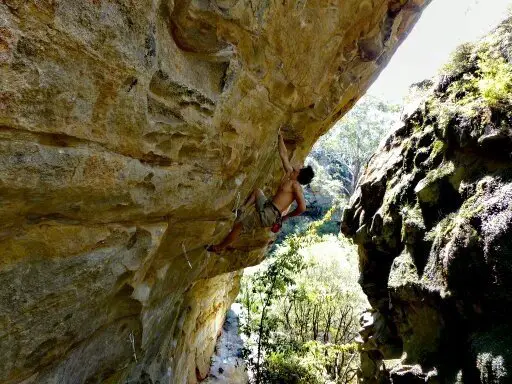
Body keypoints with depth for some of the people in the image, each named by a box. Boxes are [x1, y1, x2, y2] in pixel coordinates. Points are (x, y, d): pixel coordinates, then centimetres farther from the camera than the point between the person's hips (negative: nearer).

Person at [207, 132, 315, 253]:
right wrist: (279, 137, 23)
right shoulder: (290, 173, 9)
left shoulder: (295, 185, -14)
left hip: (270, 215, -10)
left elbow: (302, 207, -24)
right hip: (267, 205, 10)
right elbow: (284, 154, 18)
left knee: (238, 226, -6)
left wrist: (287, 216, -13)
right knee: (257, 191, 36)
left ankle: (219, 247, 11)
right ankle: (243, 210, 19)